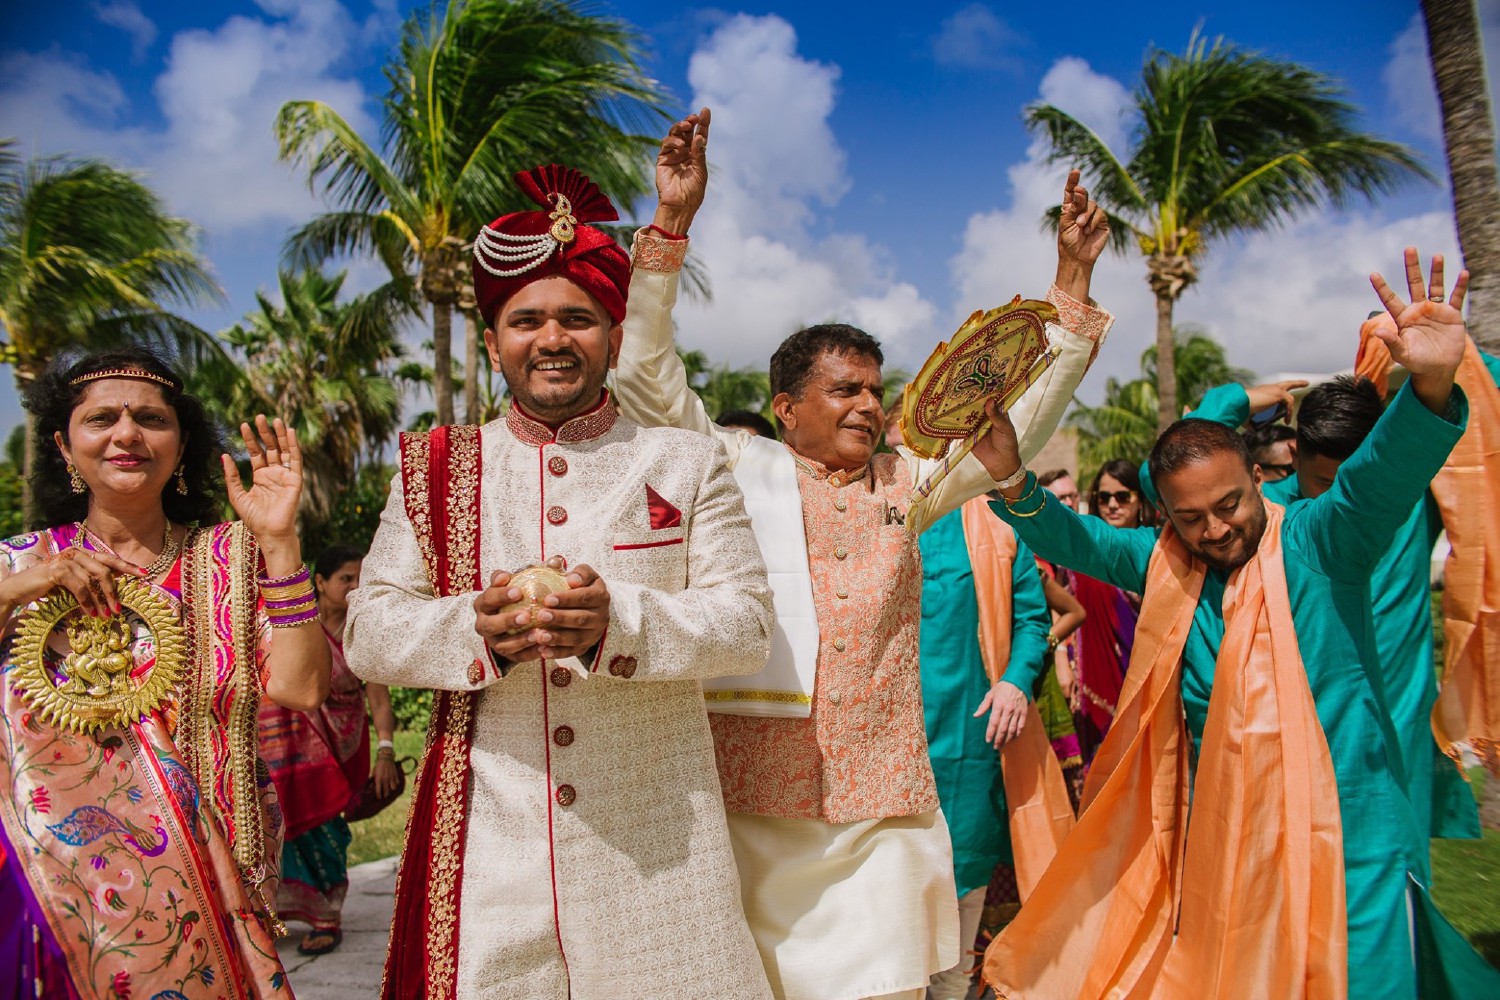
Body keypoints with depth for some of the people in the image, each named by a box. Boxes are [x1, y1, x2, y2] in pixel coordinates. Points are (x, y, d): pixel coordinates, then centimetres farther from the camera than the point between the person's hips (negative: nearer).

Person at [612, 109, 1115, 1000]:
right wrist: (671, 223, -10)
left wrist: (1072, 278, 5)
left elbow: (1024, 421, 10)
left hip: (879, 803, 3)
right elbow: (648, 373, -3)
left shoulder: (905, 483, 13)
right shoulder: (739, 469, 4)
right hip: (752, 800, -2)